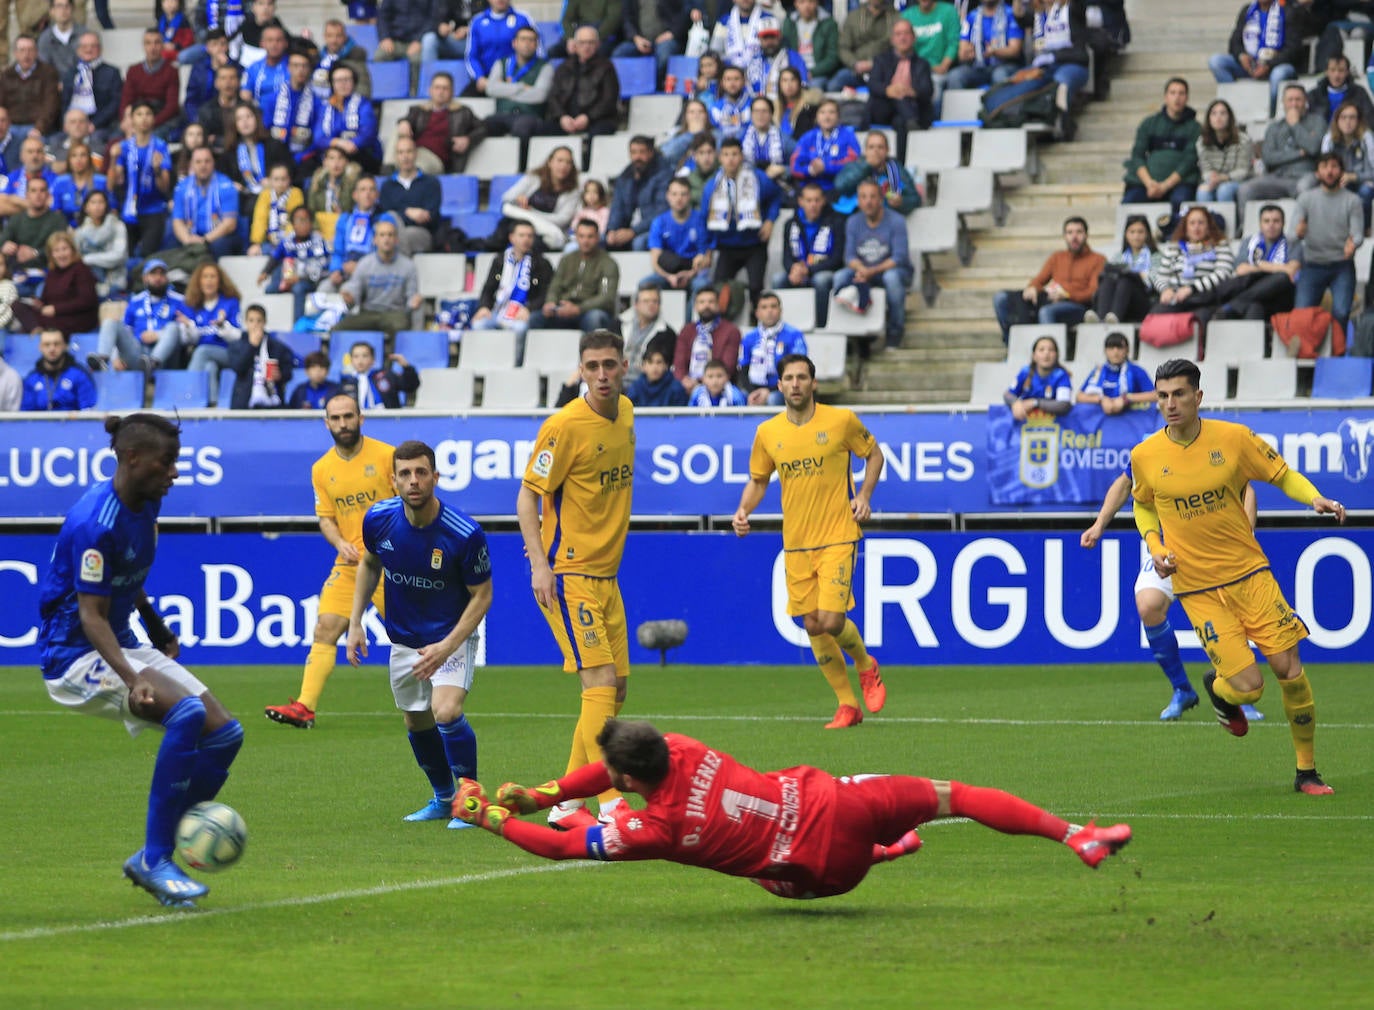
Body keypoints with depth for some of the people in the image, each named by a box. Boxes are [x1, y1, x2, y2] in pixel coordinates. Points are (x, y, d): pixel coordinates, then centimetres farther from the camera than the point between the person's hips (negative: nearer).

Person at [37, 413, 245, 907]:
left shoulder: (145, 505, 4)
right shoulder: (96, 522, -23)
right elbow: (91, 615, -25)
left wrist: (157, 629, 31)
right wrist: (133, 680, -36)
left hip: (124, 646, 9)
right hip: (75, 656, -9)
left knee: (225, 733, -2)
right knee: (188, 711, -30)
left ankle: (152, 858, 6)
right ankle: (155, 860, -23)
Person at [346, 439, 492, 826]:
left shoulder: (464, 533, -25)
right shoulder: (378, 519, -13)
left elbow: (482, 596, -14)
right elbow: (369, 563, 10)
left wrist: (447, 647, -24)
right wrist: (355, 622, 5)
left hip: (453, 636, -5)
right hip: (404, 641, 5)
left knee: (446, 711, -25)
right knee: (417, 725, 14)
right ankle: (443, 799, 38)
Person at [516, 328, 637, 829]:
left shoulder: (625, 413, 9)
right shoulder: (565, 425, -14)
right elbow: (528, 496, -12)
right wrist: (539, 563, -22)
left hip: (606, 573, 8)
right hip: (568, 574, -8)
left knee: (616, 685, 8)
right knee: (600, 682, -16)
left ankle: (566, 803, 16)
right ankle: (610, 802, -17)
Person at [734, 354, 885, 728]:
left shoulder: (842, 421, -5)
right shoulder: (767, 432, 3)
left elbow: (874, 453, 11)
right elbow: (758, 480, 15)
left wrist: (864, 495, -3)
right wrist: (743, 511, -4)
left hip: (838, 537, -4)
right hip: (796, 543, 4)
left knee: (831, 620, -15)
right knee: (813, 626, 3)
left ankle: (866, 665, 18)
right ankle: (847, 705, 16)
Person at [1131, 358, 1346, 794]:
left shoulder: (1233, 438, -6)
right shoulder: (1144, 456, -4)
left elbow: (1283, 475, 6)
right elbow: (1144, 507, 15)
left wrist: (1315, 499, -14)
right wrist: (1156, 548, -2)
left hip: (1249, 571, 1)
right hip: (1198, 588, -1)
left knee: (1289, 669, -5)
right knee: (1248, 686, -11)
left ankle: (1307, 772, 13)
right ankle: (1217, 687, 28)